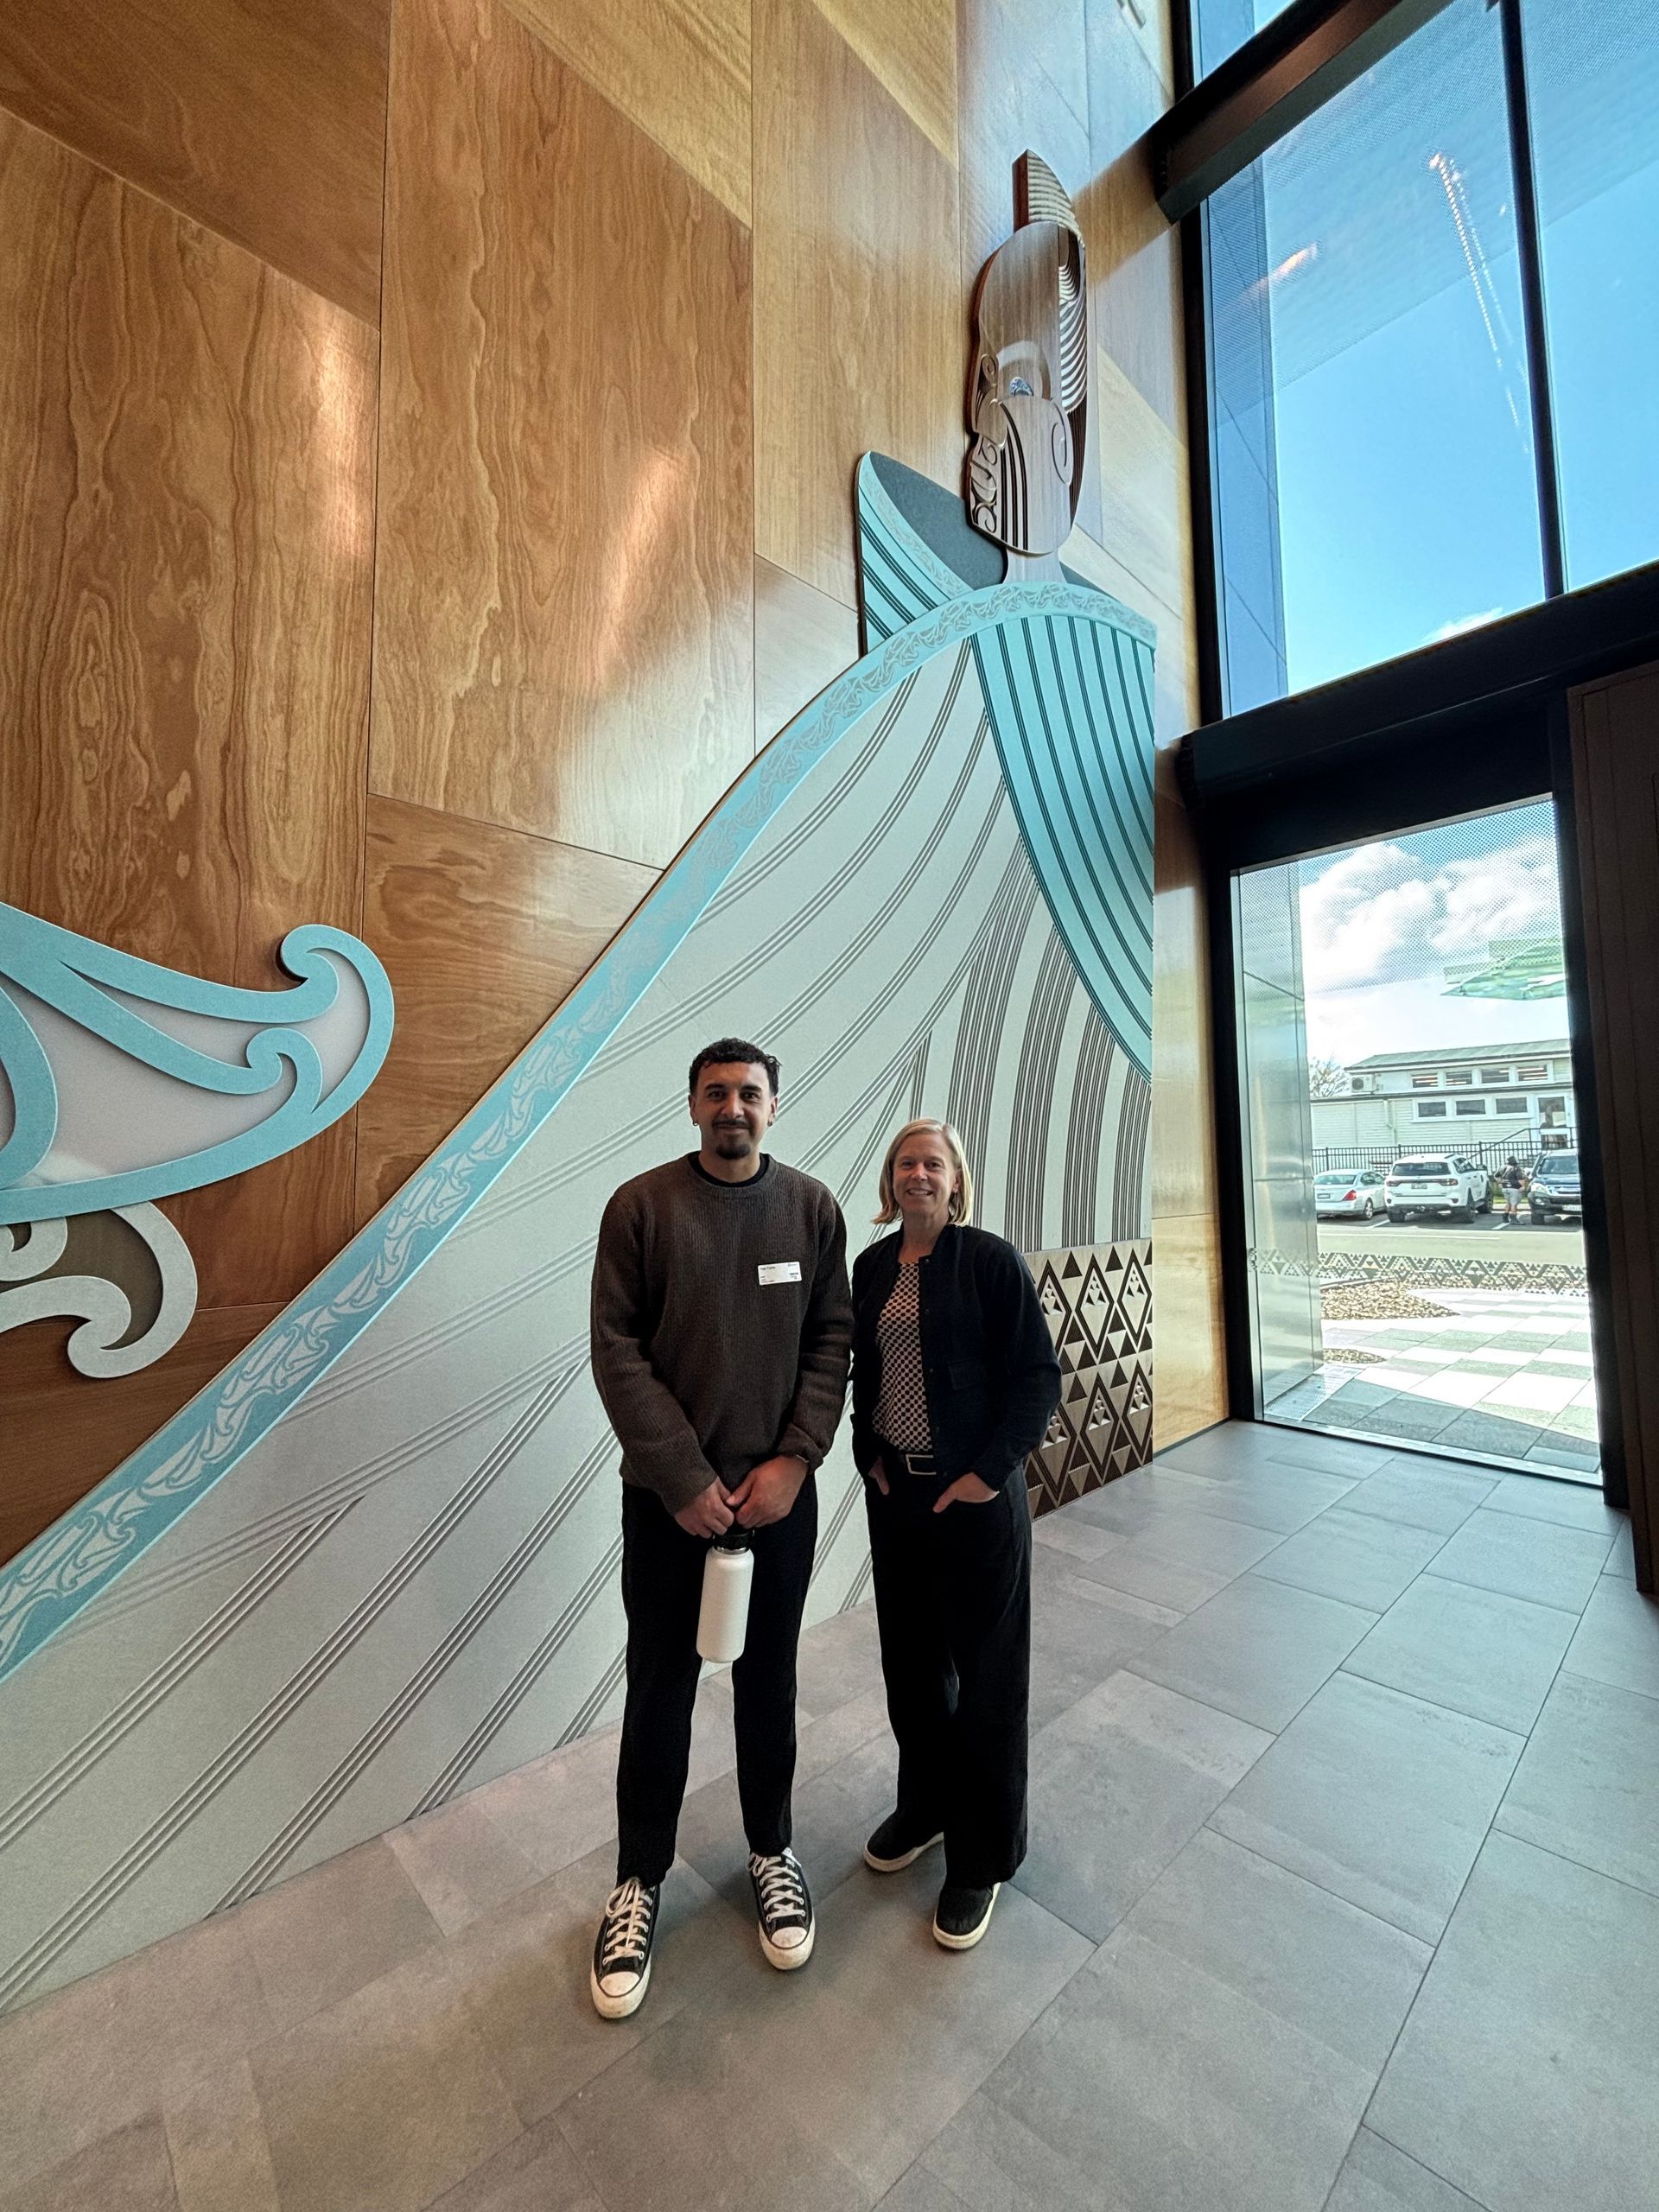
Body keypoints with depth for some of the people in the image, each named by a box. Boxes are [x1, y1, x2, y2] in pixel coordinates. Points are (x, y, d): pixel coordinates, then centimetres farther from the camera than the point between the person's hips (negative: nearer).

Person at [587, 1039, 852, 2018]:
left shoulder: (813, 1206, -2)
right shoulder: (642, 1204, -8)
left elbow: (833, 1341, -2)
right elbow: (617, 1351, -10)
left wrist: (794, 1460, -11)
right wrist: (685, 1478, -13)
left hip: (780, 1493, 2)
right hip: (668, 1496, -1)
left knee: (769, 1680, 19)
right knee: (661, 1689, 14)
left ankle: (772, 1849, 44)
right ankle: (641, 1879, 39)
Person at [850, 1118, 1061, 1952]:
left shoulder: (990, 1259, -13)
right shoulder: (873, 1266, 3)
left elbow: (1038, 1376, -13)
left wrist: (988, 1473, -16)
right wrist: (868, 1452, 2)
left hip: (975, 1496, -5)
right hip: (893, 1491, 5)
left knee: (985, 1672, 11)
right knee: (911, 1659, 20)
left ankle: (984, 1854, 34)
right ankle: (924, 1803, 45)